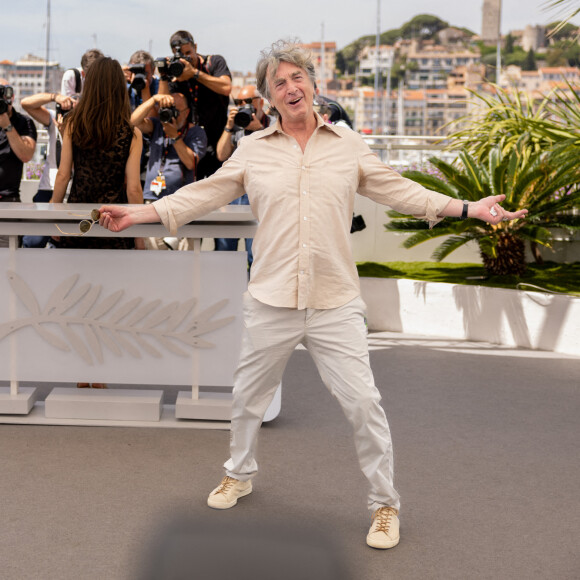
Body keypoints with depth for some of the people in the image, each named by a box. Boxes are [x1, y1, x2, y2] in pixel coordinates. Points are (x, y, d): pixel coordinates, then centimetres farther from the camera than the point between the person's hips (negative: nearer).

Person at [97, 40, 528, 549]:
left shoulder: (349, 145, 6)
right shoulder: (253, 150, 6)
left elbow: (400, 191, 7)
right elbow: (203, 194, 7)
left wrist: (470, 208, -1)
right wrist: (139, 214, 0)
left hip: (335, 304, -1)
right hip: (271, 302, 1)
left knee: (363, 402, -5)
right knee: (248, 395, 16)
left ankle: (385, 504, 12)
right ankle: (240, 474, 42)